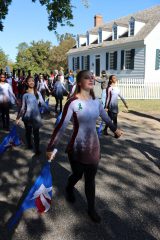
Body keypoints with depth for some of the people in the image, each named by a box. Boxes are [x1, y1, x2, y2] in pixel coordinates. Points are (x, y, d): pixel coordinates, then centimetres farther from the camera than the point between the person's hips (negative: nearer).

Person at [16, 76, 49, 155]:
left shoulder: (38, 93, 0)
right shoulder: (25, 95, -6)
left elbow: (43, 103, 3)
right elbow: (23, 107, -3)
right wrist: (18, 117, -3)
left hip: (36, 116, 1)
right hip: (27, 116, -1)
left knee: (36, 133, 2)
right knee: (28, 132, 15)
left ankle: (37, 149, 9)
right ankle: (29, 145, 34)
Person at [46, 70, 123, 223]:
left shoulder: (96, 101, -1)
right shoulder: (73, 102, -19)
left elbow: (106, 118, 16)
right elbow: (61, 126, -20)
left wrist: (115, 130, 29)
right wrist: (51, 148, -19)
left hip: (94, 146, 4)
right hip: (77, 148, -4)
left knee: (90, 179, 13)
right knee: (77, 175, 19)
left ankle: (91, 209, 33)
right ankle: (69, 189, 54)